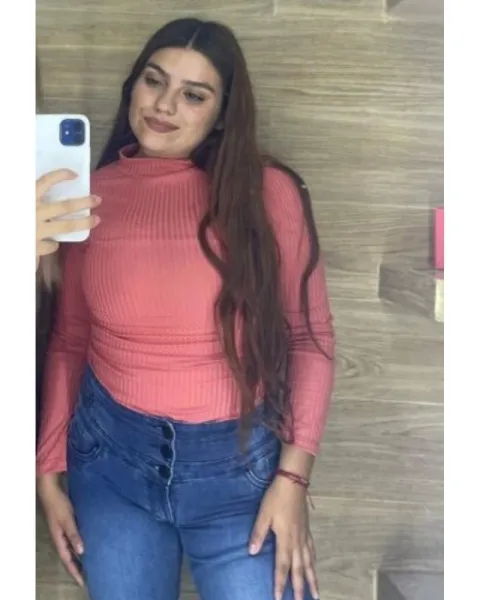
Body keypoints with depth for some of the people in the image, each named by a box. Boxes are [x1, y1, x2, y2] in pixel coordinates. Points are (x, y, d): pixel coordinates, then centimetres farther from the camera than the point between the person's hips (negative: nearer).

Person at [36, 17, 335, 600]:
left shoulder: (269, 191, -9)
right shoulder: (92, 194, -2)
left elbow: (310, 335, -4)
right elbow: (69, 340, 5)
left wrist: (293, 476, -9)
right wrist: (49, 468, 6)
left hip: (238, 460, -2)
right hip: (112, 452, 2)